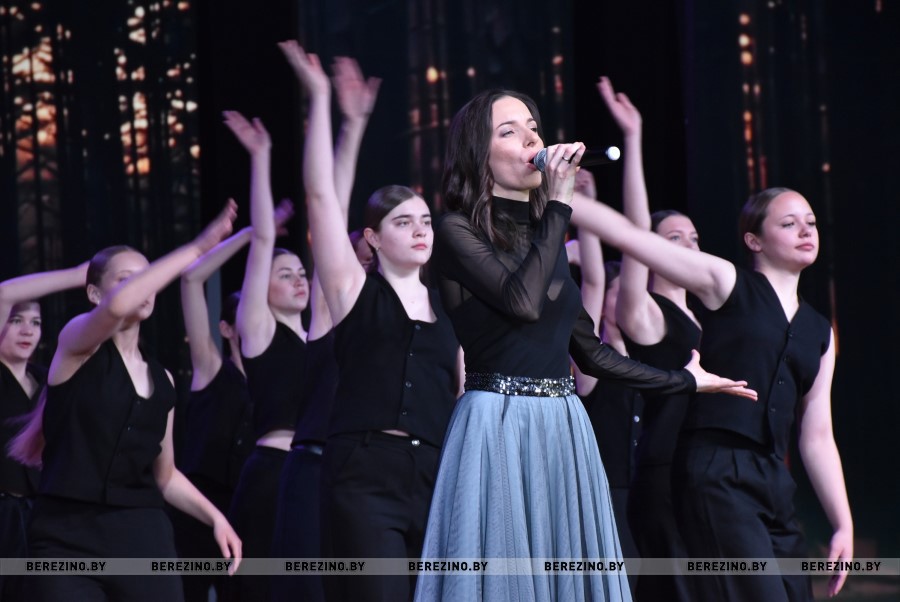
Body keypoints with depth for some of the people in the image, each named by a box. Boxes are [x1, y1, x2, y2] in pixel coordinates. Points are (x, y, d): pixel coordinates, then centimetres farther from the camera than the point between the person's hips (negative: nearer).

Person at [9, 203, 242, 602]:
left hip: (144, 538, 5)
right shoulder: (76, 342, -1)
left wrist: (214, 518, 8)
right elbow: (117, 306, -25)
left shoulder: (161, 379, 16)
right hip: (69, 538, -5)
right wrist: (197, 248, -22)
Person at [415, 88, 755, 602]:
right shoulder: (458, 231, -4)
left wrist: (685, 380, 27)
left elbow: (589, 350, 22)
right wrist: (559, 203, -13)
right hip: (499, 428, -7)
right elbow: (523, 300, -21)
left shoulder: (545, 234, 17)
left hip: (564, 430, 7)